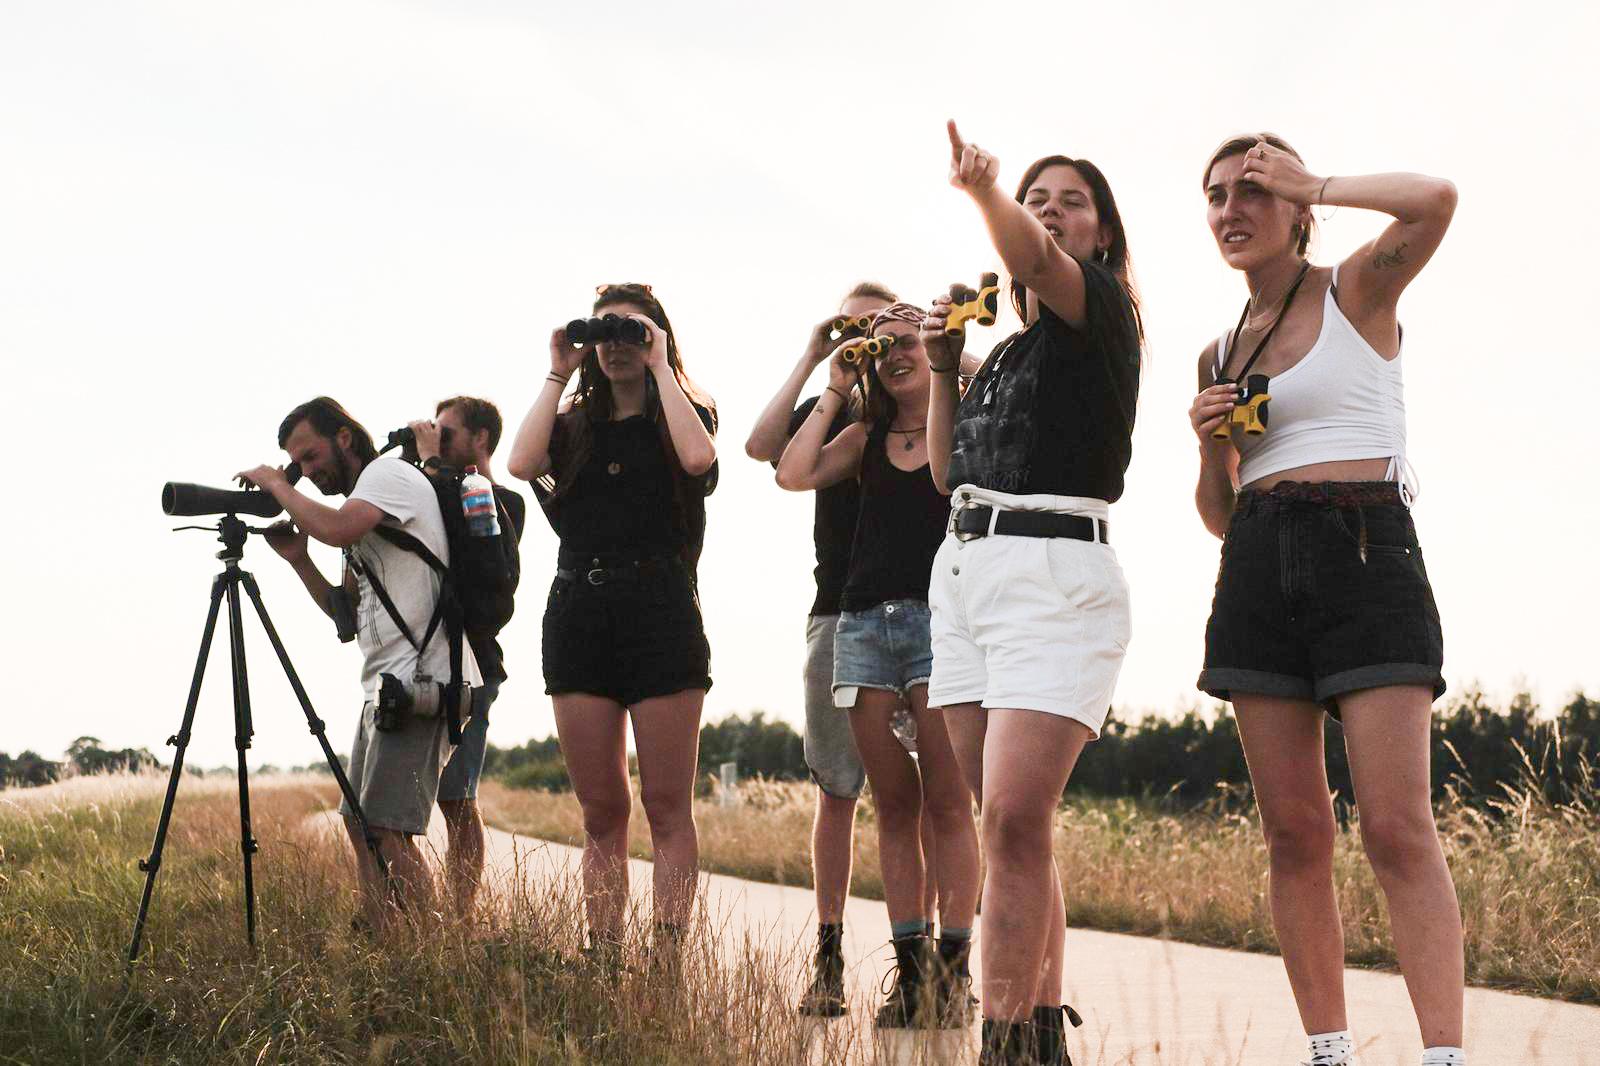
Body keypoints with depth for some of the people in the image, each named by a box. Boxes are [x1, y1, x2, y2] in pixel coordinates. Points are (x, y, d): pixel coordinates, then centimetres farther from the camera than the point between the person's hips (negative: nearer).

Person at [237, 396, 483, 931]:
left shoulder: (391, 472, -6)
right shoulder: (364, 506, 23)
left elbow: (337, 529, -26)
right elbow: (348, 611, 23)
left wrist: (277, 485, -10)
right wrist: (297, 558, 10)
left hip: (422, 677, -11)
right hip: (385, 683, 11)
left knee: (387, 828, -16)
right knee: (360, 824, 11)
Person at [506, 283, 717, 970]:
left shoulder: (683, 411, 10)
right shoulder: (575, 423, 17)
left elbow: (698, 456, -14)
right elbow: (522, 462, -3)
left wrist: (661, 368, -4)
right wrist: (558, 374, 4)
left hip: (660, 610, -3)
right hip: (579, 611, 3)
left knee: (666, 807, -5)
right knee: (601, 811, 3)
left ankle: (668, 962, -7)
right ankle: (603, 965, 2)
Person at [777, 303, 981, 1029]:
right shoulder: (866, 438, 16)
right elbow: (793, 473, 2)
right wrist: (833, 393, 6)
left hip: (940, 617, -4)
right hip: (863, 624, 4)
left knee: (946, 804, -8)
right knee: (894, 806, 3)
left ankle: (953, 968, -7)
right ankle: (909, 970, 4)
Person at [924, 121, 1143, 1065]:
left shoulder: (1101, 309, 2)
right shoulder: (1008, 348, 24)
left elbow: (1032, 260, -22)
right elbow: (947, 470, 24)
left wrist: (984, 190, -41)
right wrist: (944, 368, 12)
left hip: (1057, 577, -8)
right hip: (967, 571, 8)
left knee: (1015, 819, -18)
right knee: (1014, 826, 4)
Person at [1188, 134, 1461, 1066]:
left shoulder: (1357, 291, 4)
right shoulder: (1220, 355, 18)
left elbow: (1435, 200, -18)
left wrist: (1315, 187, -4)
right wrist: (1210, 443, 1)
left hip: (1365, 552, -5)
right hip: (1259, 568, 6)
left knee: (1398, 827, -14)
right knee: (1294, 832, 0)